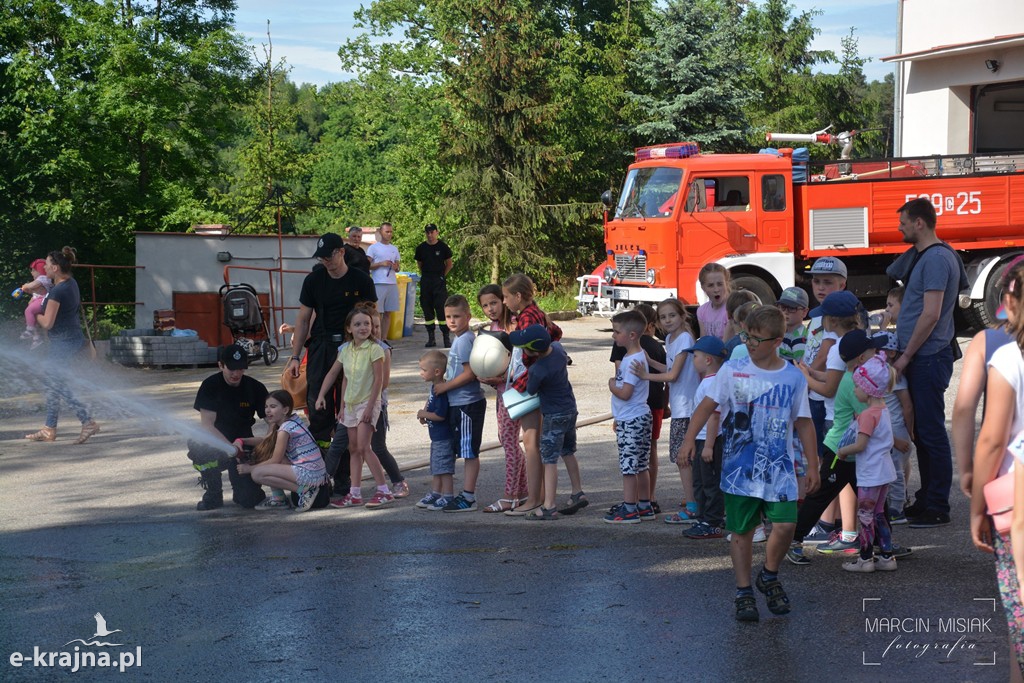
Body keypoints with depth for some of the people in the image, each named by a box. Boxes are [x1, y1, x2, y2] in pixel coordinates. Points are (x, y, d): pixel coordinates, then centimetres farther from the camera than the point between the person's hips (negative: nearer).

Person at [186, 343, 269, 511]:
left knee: (250, 499, -18)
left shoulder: (256, 388, -5)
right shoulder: (211, 385, -10)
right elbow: (207, 425, -18)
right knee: (197, 445, -36)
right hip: (216, 443, 0)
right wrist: (231, 447, -34)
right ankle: (214, 495, -10)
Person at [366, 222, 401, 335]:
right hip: (378, 283, -5)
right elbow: (367, 265, -3)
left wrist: (396, 267, -4)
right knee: (377, 313, -7)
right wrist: (381, 263, -16)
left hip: (392, 283, 5)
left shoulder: (394, 248, 17)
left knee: (388, 313, 4)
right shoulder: (373, 247, 2)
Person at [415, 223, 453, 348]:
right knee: (427, 308, 4)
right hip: (425, 281, 3)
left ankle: (446, 337, -8)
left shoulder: (442, 247, 1)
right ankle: (431, 337, 10)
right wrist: (425, 274, 9)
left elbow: (449, 264, 9)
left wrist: (442, 276, 3)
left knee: (442, 308, -10)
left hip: (439, 280, -3)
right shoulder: (421, 248, 7)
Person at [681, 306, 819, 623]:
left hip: (779, 468, 0)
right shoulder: (732, 371, 0)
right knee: (742, 531, 5)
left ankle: (769, 576, 16)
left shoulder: (794, 378, 1)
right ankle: (744, 593, 19)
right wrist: (690, 438, -11)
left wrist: (812, 465, 8)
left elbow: (804, 424, 8)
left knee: (785, 524, -12)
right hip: (739, 466, 0)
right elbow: (707, 406, 2)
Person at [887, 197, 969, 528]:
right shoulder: (920, 255, 15)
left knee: (931, 432, -4)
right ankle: (926, 499, 23)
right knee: (920, 431, 14)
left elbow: (931, 314, -21)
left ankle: (937, 509, 1)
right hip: (919, 359, 10)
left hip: (929, 358, -10)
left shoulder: (937, 258, -16)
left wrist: (906, 356, -15)